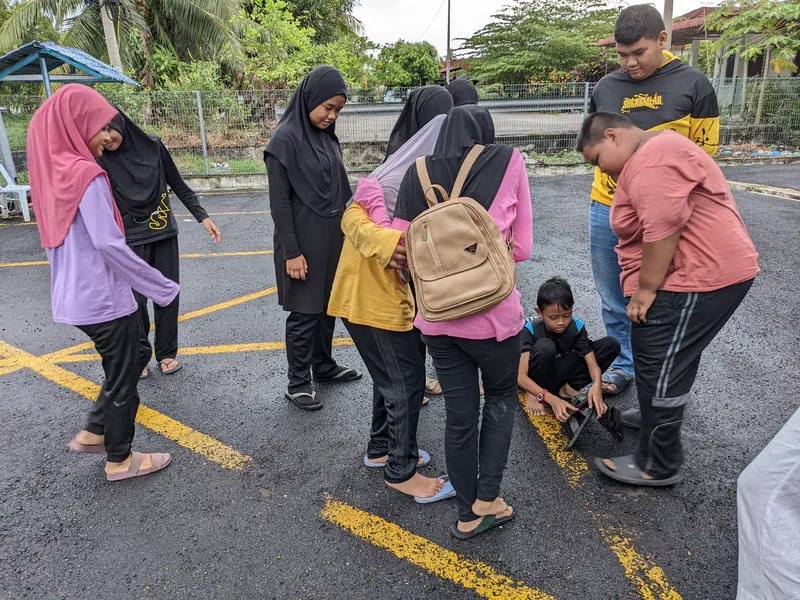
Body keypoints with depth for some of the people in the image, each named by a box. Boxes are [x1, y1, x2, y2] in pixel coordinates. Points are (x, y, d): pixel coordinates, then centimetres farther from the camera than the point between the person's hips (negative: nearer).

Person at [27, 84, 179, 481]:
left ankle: (93, 433, 32)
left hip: (75, 297, 9)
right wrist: (164, 289, -18)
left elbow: (56, 240, 14)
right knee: (122, 377, 8)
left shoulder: (52, 171, 7)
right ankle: (120, 460, 24)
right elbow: (109, 244, -24)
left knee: (132, 359, 23)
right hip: (104, 299, -8)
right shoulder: (86, 174, -19)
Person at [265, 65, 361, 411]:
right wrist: (291, 252, -17)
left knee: (328, 305, 17)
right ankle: (298, 383, 17)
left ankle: (323, 366, 34)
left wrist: (346, 232, 16)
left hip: (332, 239, 7)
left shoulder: (327, 136, 8)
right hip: (303, 242, -7)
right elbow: (279, 202, -15)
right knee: (303, 313, 2)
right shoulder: (285, 139, -14)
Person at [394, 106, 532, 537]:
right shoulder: (508, 162, 0)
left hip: (436, 318, 3)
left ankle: (468, 514, 33)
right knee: (501, 399, 24)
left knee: (459, 416, 17)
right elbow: (520, 248, 0)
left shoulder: (416, 175, 5)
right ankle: (487, 498, 24)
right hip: (493, 314, -3)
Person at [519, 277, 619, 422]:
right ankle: (532, 394, -14)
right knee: (545, 347, -38)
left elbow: (593, 364, -19)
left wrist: (597, 384, -43)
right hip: (537, 380, -4)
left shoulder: (577, 327, -14)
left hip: (559, 373, 4)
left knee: (611, 345, -11)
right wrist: (552, 399, -42)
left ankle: (568, 388, -11)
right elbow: (521, 377, -31)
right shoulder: (530, 330, -25)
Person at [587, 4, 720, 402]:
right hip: (606, 211, 4)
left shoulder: (693, 85, -1)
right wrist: (619, 166, 9)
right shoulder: (606, 87, 7)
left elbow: (703, 150, 2)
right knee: (614, 301, 15)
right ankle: (623, 365, 34)